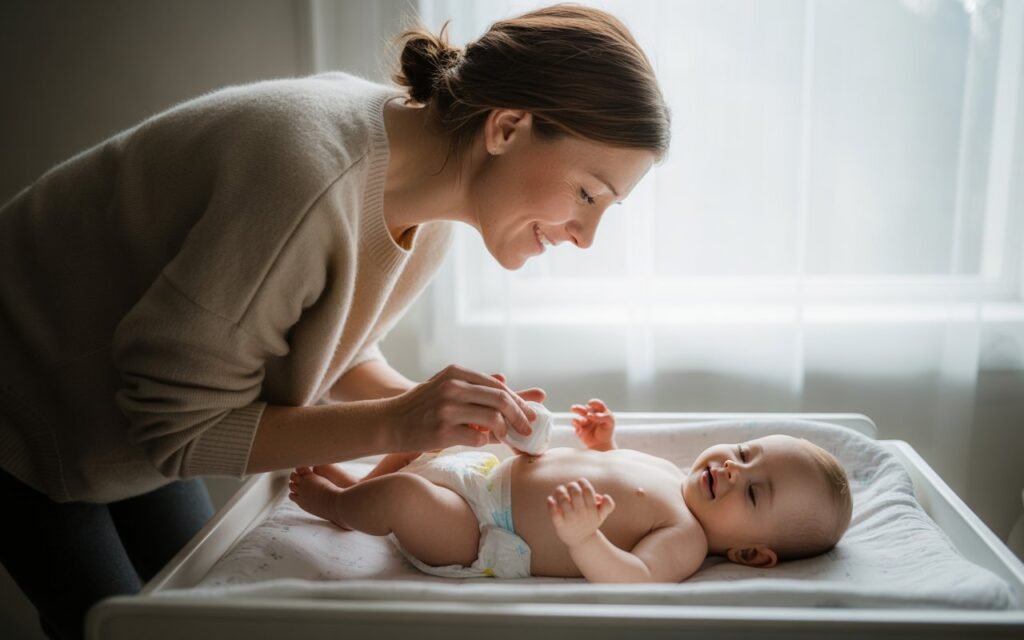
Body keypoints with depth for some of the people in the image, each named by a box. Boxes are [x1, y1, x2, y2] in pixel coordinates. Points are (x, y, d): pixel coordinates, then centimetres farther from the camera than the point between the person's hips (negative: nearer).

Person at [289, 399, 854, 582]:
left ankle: (336, 504, 6)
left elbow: (634, 580, -38)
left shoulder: (686, 538, -20)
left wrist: (583, 538, -52)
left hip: (473, 536, -8)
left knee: (403, 494, -28)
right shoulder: (666, 472, 5)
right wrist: (603, 442, 10)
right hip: (488, 471, 8)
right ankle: (362, 485, 35)